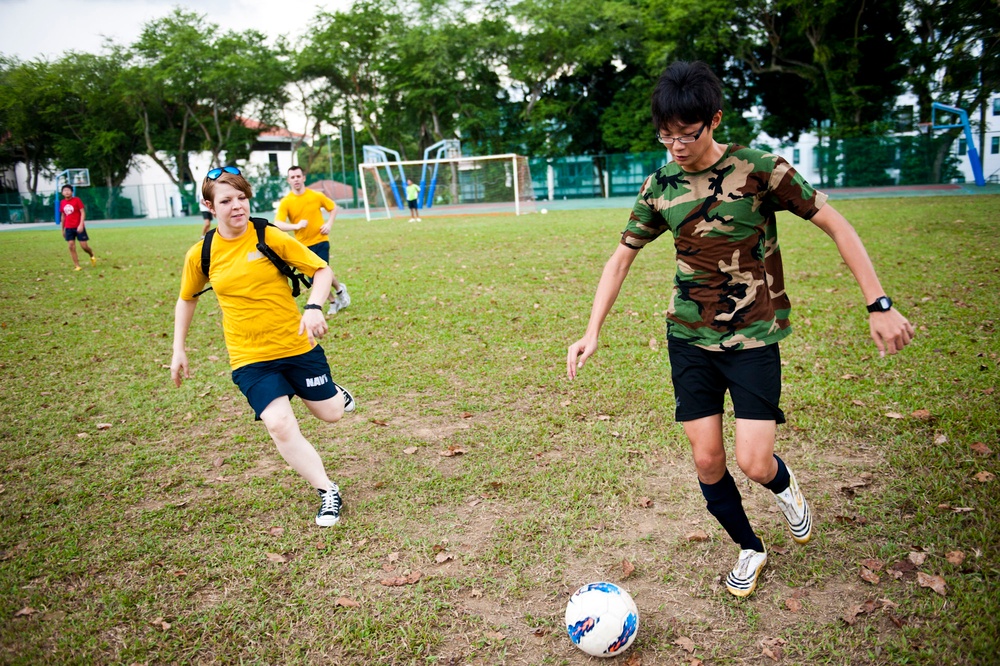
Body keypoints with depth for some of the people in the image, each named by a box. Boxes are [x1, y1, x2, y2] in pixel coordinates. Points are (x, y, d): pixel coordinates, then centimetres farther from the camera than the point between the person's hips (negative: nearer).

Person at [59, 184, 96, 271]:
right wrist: (63, 229, 17)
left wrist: (81, 225, -20)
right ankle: (77, 266, 0)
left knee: (84, 246, -5)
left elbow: (83, 213, -10)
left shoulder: (77, 200, -6)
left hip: (79, 227, -4)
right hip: (68, 228, 4)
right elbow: (63, 216, 16)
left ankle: (92, 255, 28)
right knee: (71, 246, -4)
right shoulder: (62, 203, 7)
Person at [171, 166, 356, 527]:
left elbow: (322, 270, -6)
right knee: (279, 425, -17)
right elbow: (187, 299, 15)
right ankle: (327, 491, 3)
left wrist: (314, 308, -23)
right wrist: (178, 349, 11)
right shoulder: (200, 255, -4)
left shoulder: (270, 237, -11)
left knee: (331, 413, 11)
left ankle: (334, 391, 50)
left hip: (297, 345, 0)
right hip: (249, 358, 1)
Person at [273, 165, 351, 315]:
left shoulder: (317, 195, -5)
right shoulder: (285, 202, -8)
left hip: (320, 241, -2)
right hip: (303, 245, 2)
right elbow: (277, 224, -18)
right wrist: (296, 225, -34)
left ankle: (339, 289, 17)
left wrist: (329, 224, -5)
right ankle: (334, 302, 28)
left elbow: (333, 207, 11)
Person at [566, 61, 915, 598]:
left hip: (753, 338, -3)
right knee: (706, 459, 4)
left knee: (753, 463, -9)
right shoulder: (660, 186, -1)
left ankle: (784, 485, 30)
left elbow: (837, 227, -7)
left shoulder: (759, 169, -12)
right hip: (688, 338, 3)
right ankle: (749, 549, 30)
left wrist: (879, 305, -12)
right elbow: (621, 257, 8)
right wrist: (592, 331, 1)